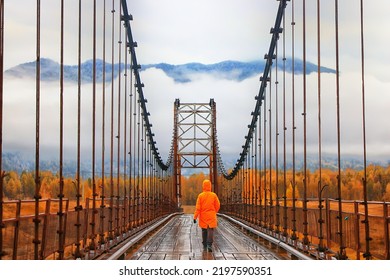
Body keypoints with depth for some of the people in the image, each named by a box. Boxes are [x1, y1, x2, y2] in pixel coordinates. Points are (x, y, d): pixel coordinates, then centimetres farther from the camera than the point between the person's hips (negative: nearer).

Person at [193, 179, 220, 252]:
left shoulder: (200, 195, -7)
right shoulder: (214, 195, -5)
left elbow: (198, 208, -10)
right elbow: (217, 206, 2)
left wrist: (195, 217, -7)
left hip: (203, 217, 1)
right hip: (211, 216, -1)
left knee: (204, 231, 14)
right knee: (210, 230, -3)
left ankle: (204, 246, 20)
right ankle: (209, 245, -21)